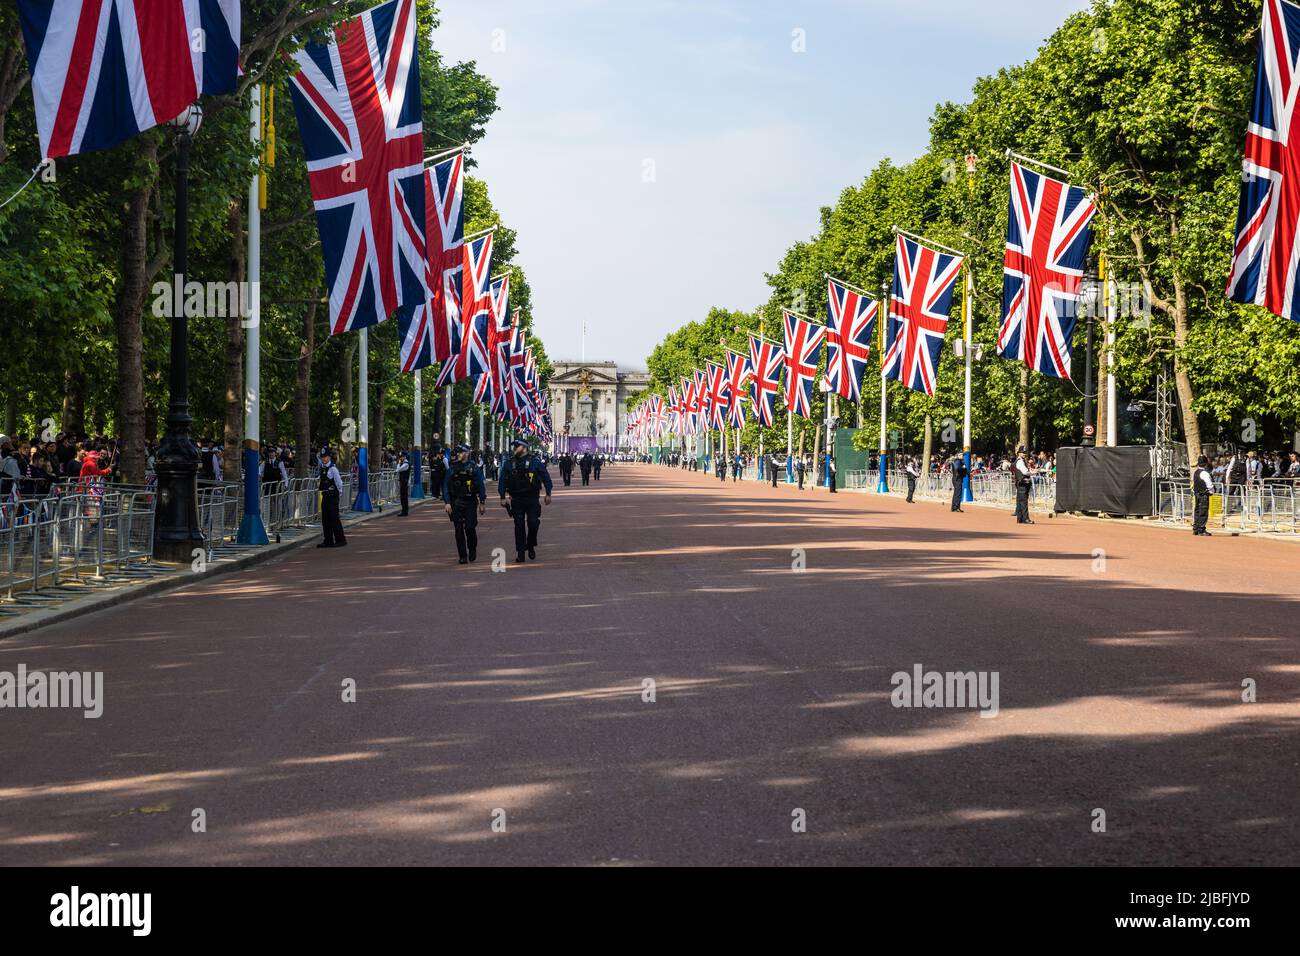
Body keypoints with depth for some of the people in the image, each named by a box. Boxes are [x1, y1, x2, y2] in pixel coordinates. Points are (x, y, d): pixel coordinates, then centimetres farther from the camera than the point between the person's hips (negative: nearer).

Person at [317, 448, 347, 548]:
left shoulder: (333, 468, -15)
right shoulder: (322, 467, 10)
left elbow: (339, 482, -17)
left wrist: (340, 492, -6)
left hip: (333, 496, -9)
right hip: (325, 496, 9)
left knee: (334, 518, -6)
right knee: (325, 519, 11)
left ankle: (340, 540, 1)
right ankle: (328, 541, 17)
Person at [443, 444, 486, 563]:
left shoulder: (474, 468, 1)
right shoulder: (452, 468, 4)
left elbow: (481, 485, 4)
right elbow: (446, 486, 4)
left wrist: (482, 503, 2)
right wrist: (447, 503, -5)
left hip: (470, 502, -1)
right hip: (456, 503, 1)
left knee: (470, 527, -7)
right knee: (459, 530, -1)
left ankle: (472, 550, 19)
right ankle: (462, 556, 4)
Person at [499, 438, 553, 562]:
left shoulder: (534, 462, -1)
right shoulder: (508, 464, 6)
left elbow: (546, 477, 4)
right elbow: (502, 481, 9)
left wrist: (548, 494, 0)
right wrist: (503, 497, 2)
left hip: (532, 499, -2)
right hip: (516, 499, 2)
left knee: (533, 522, -10)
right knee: (519, 526, 2)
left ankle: (531, 545, 14)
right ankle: (520, 552, 6)